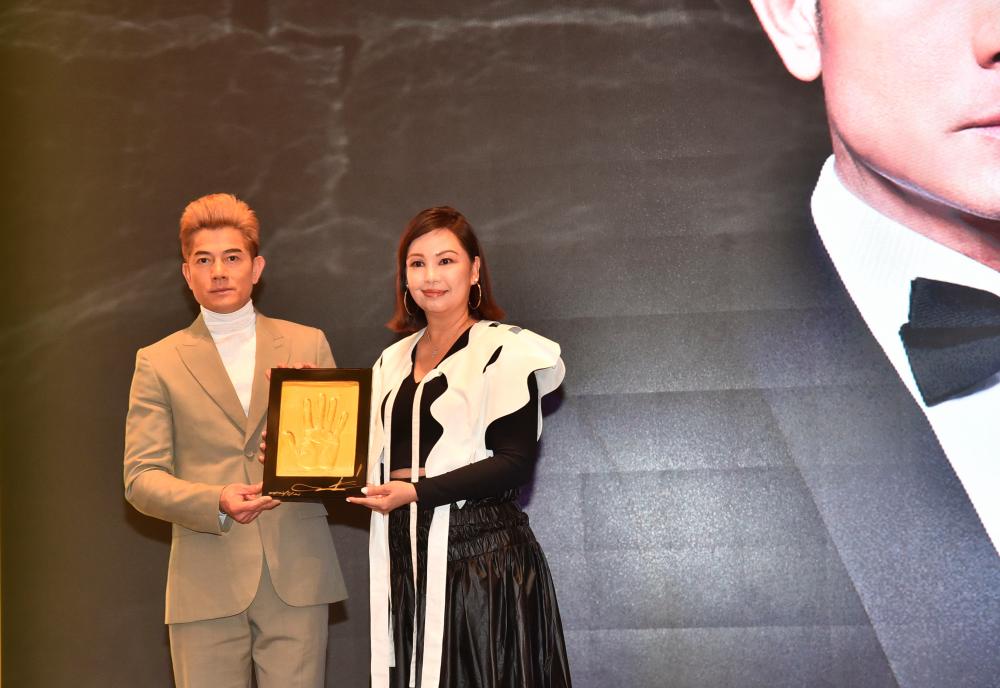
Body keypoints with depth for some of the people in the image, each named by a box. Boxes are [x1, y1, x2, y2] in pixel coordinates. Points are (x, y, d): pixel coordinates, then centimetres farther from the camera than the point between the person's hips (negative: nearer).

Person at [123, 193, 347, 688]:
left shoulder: (308, 345, 12)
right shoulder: (159, 363, 8)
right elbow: (141, 478, 2)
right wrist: (216, 502, -16)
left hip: (297, 576, 1)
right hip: (207, 585, -1)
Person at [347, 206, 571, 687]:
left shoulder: (504, 352, -6)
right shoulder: (393, 362, 15)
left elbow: (515, 462, -13)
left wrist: (418, 492, -21)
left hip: (480, 555, -6)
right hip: (405, 558, 6)